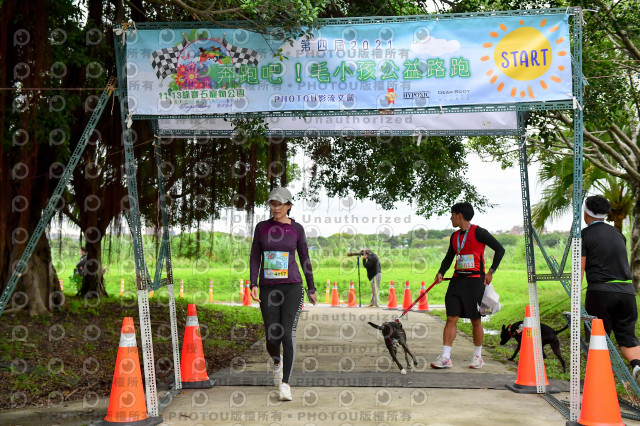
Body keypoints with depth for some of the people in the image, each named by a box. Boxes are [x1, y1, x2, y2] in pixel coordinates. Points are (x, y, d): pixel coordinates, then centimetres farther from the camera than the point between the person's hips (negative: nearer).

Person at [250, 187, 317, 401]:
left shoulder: (297, 229, 3)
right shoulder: (261, 227, 6)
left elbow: (304, 258, 9)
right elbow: (255, 258, 5)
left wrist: (311, 289, 11)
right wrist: (254, 285, -7)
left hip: (292, 287, -1)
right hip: (268, 289, 2)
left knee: (288, 335, -14)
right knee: (272, 338, 4)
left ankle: (285, 383, -8)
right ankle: (277, 361, 39)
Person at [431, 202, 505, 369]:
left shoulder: (478, 232, -6)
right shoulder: (455, 236, 14)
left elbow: (500, 249, -4)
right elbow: (449, 257, 19)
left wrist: (491, 271, -8)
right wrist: (441, 273, 2)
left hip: (475, 280, -6)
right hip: (457, 279, 6)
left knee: (475, 320, 3)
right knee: (451, 318, -2)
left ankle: (478, 356, 17)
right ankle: (445, 357, -3)